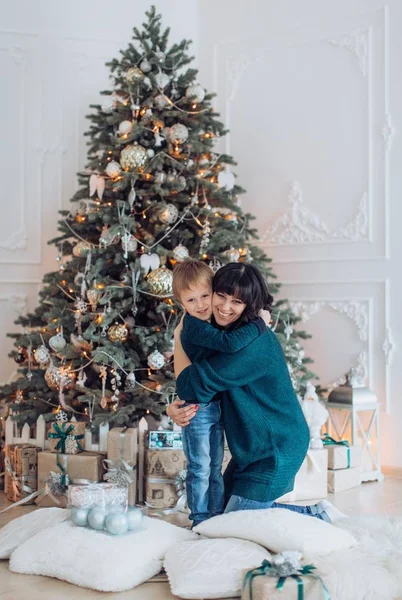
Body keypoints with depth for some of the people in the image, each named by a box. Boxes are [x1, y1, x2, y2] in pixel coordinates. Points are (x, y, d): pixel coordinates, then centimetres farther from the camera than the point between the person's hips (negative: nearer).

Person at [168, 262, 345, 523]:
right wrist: (177, 407, -15)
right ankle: (312, 512, 24)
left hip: (276, 451, -9)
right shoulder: (226, 332, 3)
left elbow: (195, 386, -26)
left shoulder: (254, 343, -27)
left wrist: (178, 339, -11)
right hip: (252, 448, 9)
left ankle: (316, 515, 10)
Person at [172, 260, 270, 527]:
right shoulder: (195, 327, -24)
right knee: (200, 468, 3)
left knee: (215, 466, 18)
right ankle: (201, 520, 15)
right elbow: (230, 343, -37)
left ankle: (218, 515, 29)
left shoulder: (210, 322, 5)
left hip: (217, 404, 9)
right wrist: (261, 323, -29)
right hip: (198, 407, -9)